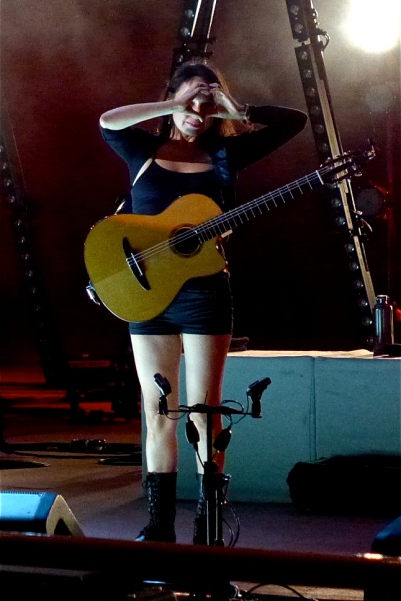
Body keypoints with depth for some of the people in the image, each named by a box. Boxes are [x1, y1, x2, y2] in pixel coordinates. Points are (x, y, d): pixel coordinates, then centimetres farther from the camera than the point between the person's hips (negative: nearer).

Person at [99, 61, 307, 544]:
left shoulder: (225, 153, 6)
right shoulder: (144, 149, 7)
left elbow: (295, 120, 3)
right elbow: (108, 122, -14)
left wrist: (237, 112, -8)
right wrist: (174, 105, -13)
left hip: (204, 293, -1)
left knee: (203, 409, -1)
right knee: (157, 412, 5)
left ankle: (207, 525, 7)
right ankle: (160, 524, 11)